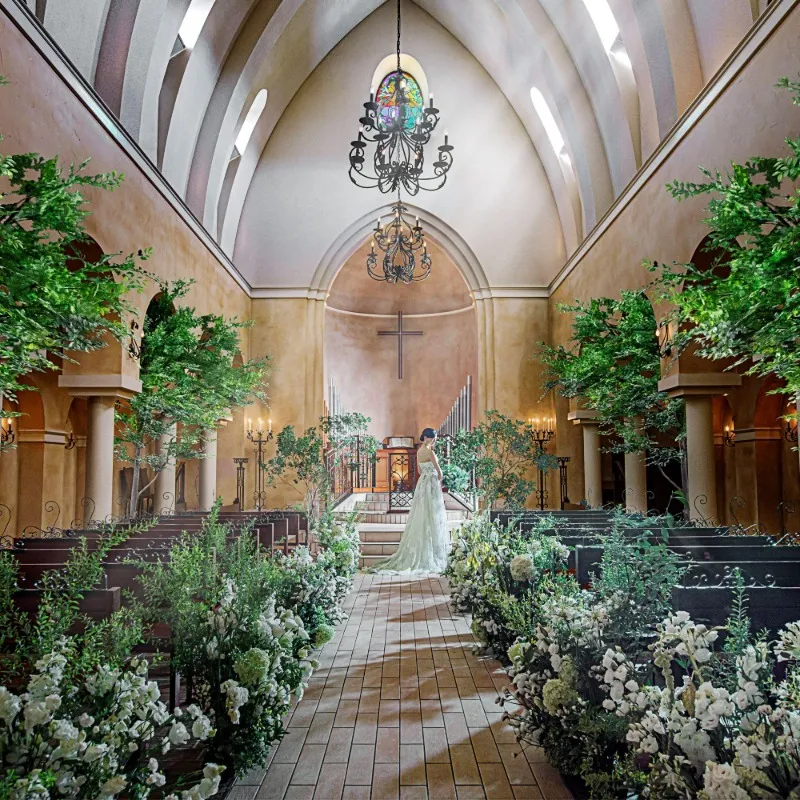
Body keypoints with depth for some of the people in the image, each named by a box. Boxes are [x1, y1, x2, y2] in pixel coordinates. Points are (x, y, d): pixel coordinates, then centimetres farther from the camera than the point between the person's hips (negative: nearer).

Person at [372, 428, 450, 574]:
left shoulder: (419, 451, 10)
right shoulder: (429, 452, -15)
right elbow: (439, 471, -11)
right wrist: (439, 481, 7)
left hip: (422, 483, 8)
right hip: (432, 484, -8)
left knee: (421, 517, 11)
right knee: (431, 518, -3)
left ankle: (415, 552, 15)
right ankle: (431, 552, 1)